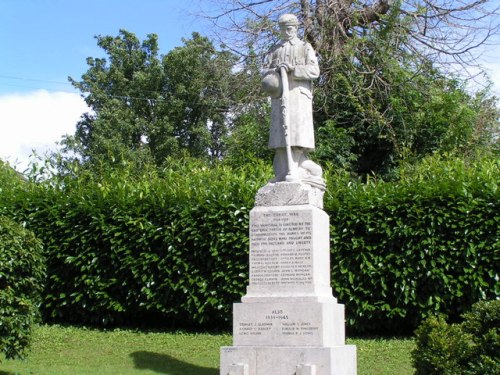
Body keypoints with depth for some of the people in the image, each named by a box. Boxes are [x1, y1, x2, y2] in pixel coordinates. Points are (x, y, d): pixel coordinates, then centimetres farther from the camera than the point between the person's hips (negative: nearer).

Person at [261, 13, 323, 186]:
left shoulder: (305, 48, 12)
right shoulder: (274, 51, 23)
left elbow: (314, 70, -2)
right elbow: (264, 71, 13)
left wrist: (291, 69, -13)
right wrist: (275, 70, -9)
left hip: (298, 93, -4)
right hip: (279, 95, 4)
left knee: (297, 131, -14)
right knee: (281, 132, -4)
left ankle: (293, 170, -19)